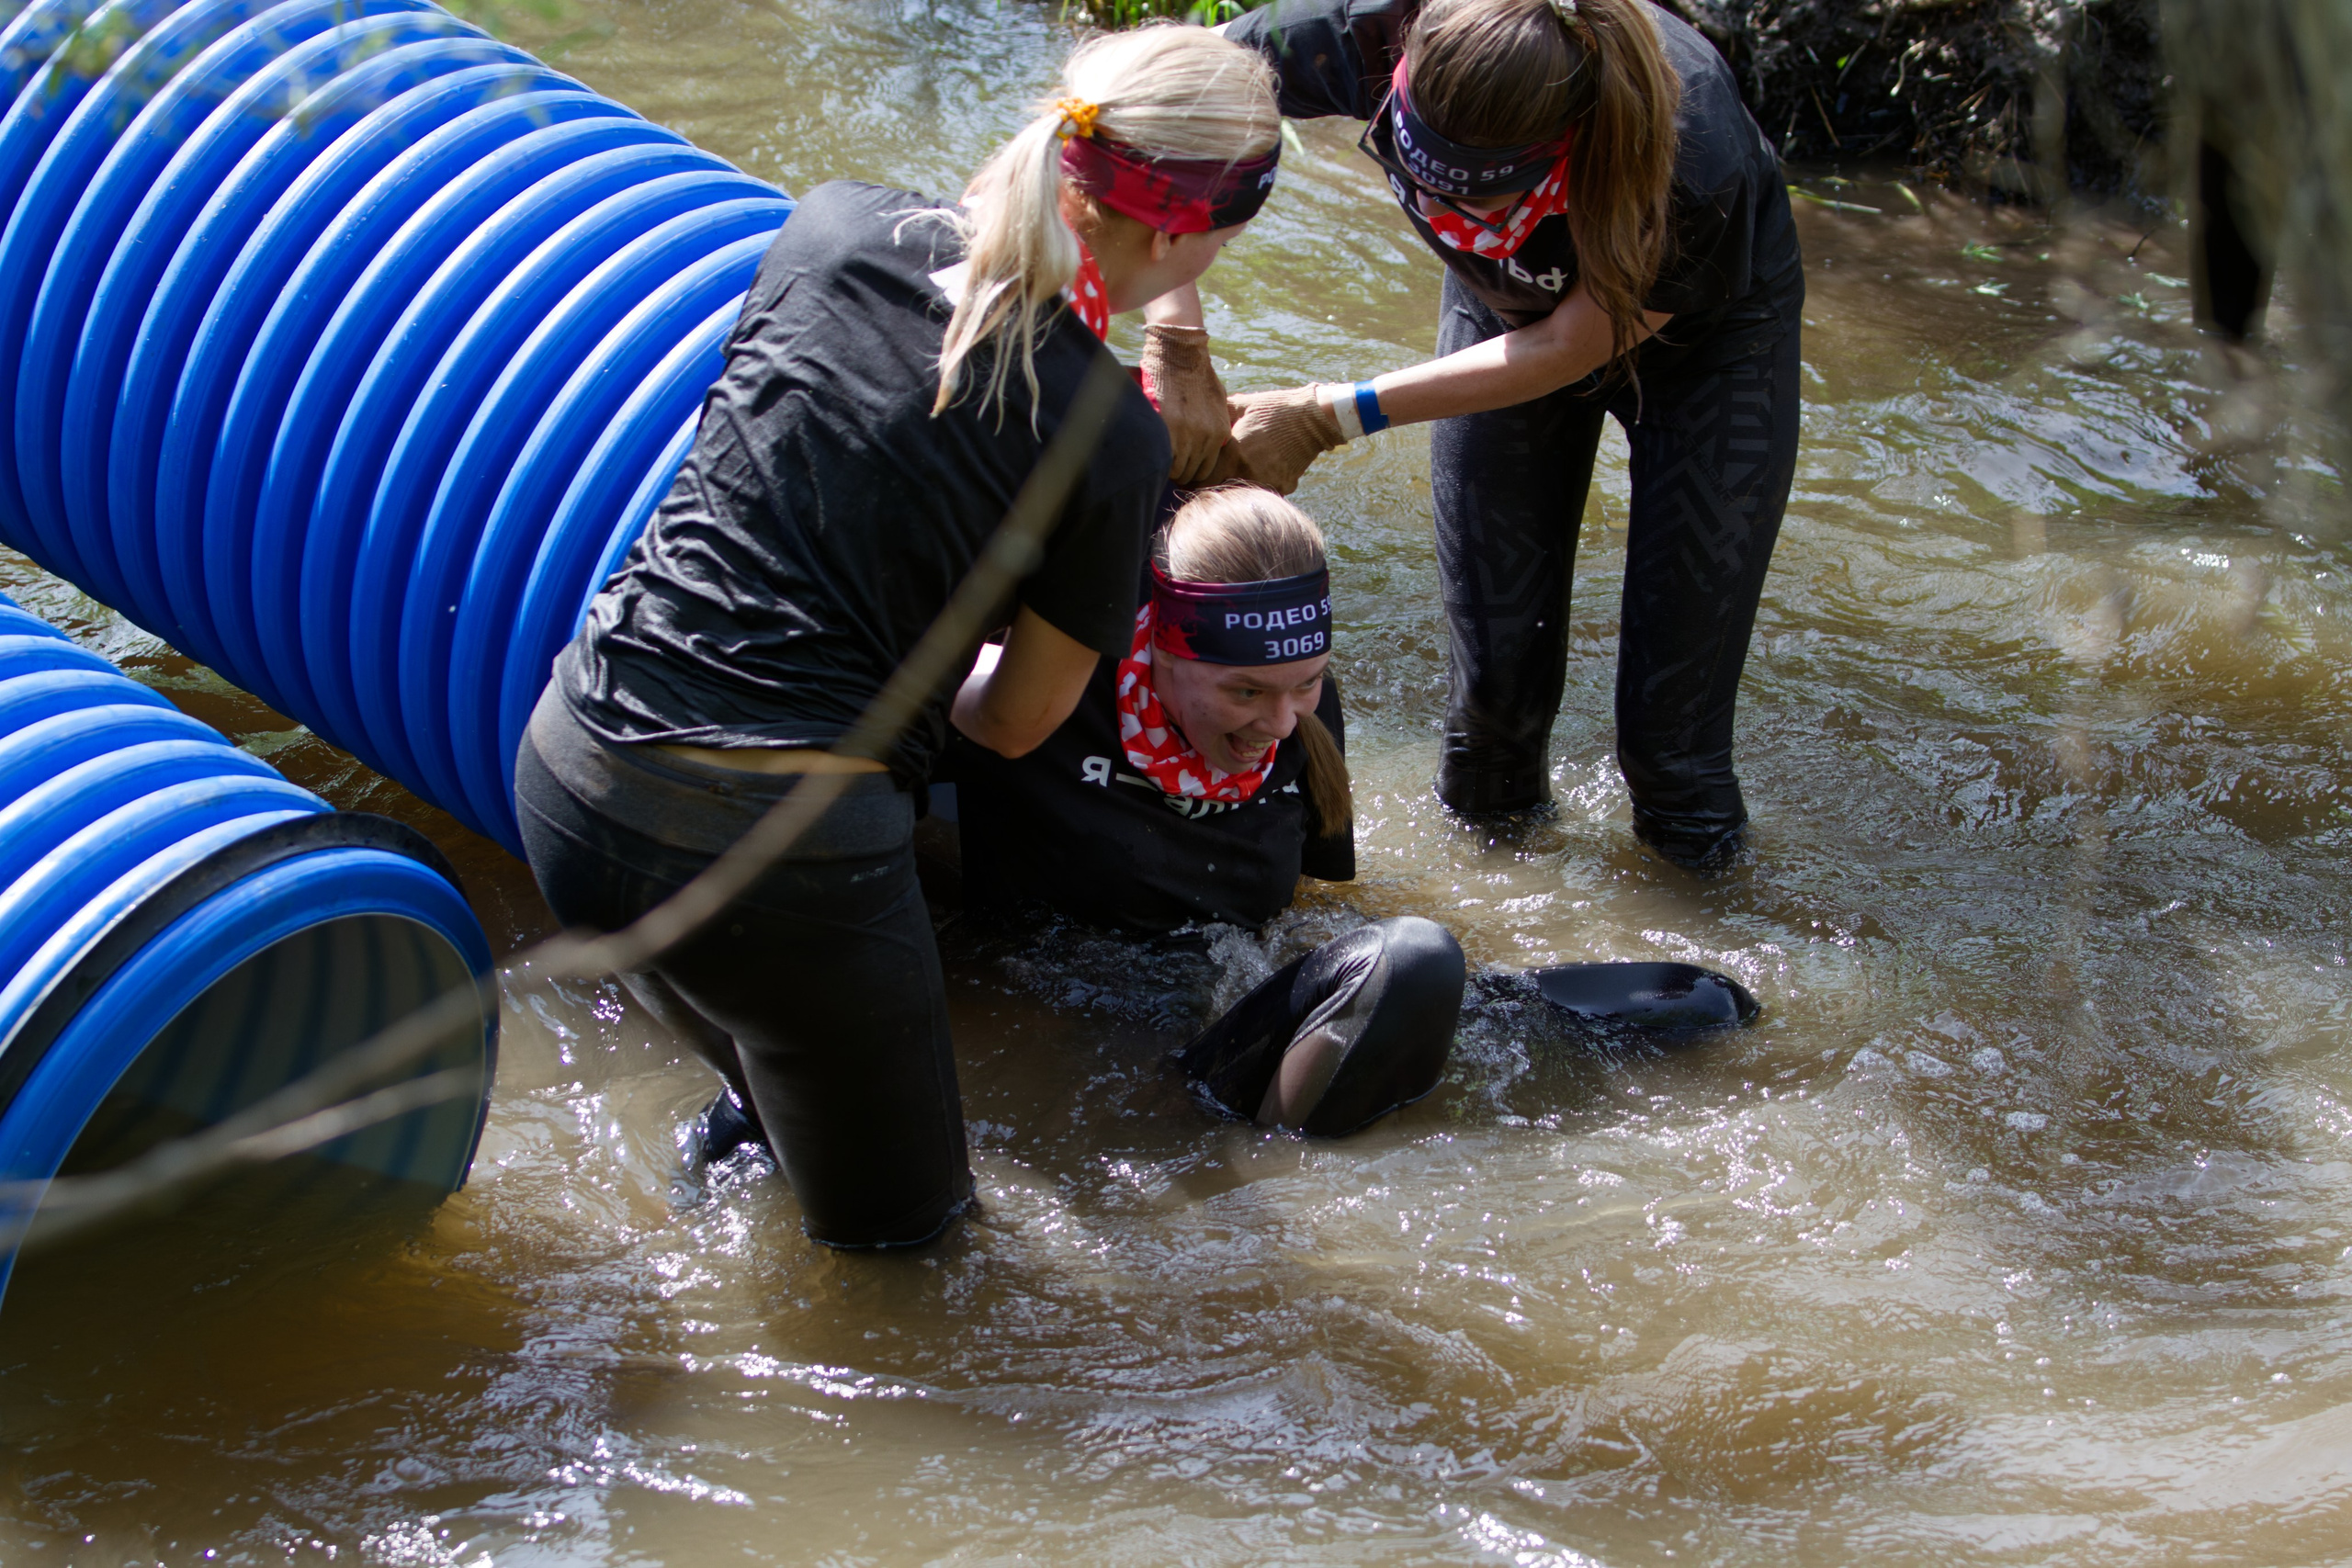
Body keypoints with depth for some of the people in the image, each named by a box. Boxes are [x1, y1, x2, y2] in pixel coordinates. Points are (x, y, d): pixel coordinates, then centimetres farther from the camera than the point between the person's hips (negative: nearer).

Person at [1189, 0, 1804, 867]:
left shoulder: (1695, 169, -44)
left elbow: (1567, 351, -27)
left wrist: (1330, 417, -29)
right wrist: (1176, 339, -32)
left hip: (1705, 331, -3)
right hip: (1508, 304, 3)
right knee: (1493, 642, 3)